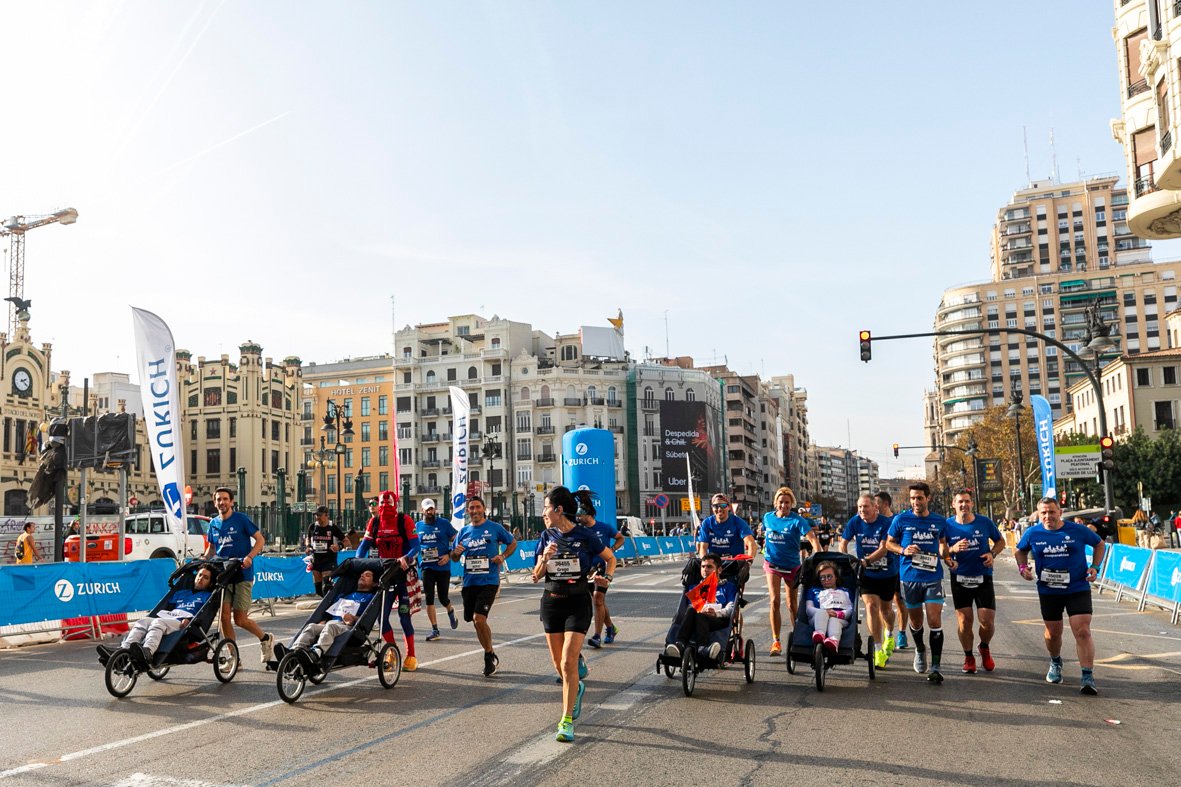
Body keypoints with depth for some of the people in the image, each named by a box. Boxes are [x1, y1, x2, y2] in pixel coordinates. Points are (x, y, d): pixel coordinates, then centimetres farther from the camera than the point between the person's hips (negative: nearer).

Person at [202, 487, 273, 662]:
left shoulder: (241, 519, -5)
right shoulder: (213, 523, 10)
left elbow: (260, 539, -7)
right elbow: (211, 548, 21)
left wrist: (249, 557, -22)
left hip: (242, 574, -5)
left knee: (240, 620, -5)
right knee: (224, 616, -3)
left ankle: (265, 639, 21)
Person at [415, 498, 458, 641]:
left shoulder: (444, 523, -2)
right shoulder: (417, 526, 7)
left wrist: (449, 555, -12)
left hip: (443, 566, -2)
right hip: (426, 567, 2)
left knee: (443, 598, 2)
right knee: (429, 598, -3)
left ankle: (451, 611, 38)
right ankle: (434, 630, 6)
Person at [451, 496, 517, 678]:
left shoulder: (495, 528, -2)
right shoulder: (463, 531, 8)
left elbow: (513, 543, 10)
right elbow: (454, 558, 16)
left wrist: (502, 556, -7)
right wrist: (456, 552, -7)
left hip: (488, 581, -5)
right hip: (469, 582, 5)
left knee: (479, 619, -17)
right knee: (476, 622, 11)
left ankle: (490, 655, 3)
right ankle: (490, 656, 29)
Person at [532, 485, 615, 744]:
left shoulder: (584, 535, -7)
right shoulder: (546, 536, 3)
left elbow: (610, 557, 8)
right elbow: (536, 576, 3)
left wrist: (608, 577, -9)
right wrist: (545, 558, -16)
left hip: (578, 602, -4)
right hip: (551, 601, 4)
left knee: (568, 662, -12)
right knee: (558, 663, 12)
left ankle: (566, 722, -4)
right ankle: (577, 688, 44)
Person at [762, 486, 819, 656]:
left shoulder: (797, 520, -12)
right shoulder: (767, 517, 0)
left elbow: (812, 539, -23)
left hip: (791, 565, -1)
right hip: (772, 563, 2)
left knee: (792, 604, 10)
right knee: (775, 601, -12)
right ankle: (776, 641, -6)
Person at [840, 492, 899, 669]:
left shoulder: (885, 523, -17)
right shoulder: (854, 522, -9)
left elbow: (883, 549, -23)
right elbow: (842, 544, -1)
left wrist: (865, 561, -33)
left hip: (887, 573, -1)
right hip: (867, 574, 1)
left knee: (885, 608, 14)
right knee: (871, 605, -15)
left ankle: (889, 634, 48)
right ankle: (878, 650, -10)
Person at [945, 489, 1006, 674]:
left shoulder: (985, 522, -4)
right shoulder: (948, 525, -5)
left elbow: (1000, 541, 11)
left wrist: (992, 553, -8)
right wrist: (953, 549, -20)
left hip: (983, 577, 0)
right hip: (959, 579, 0)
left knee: (988, 621, -3)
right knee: (964, 621, 0)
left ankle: (985, 648, 29)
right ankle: (968, 657, 21)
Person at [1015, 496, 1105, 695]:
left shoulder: (1077, 530, -7)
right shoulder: (1032, 533, -4)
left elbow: (1100, 545, 9)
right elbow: (1020, 551, 14)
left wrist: (1095, 567, -3)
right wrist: (1023, 567, -5)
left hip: (1078, 589, -2)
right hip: (1048, 591, 2)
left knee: (1082, 632, -12)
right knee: (1053, 633, 14)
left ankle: (1088, 677, -8)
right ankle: (1055, 663, 43)